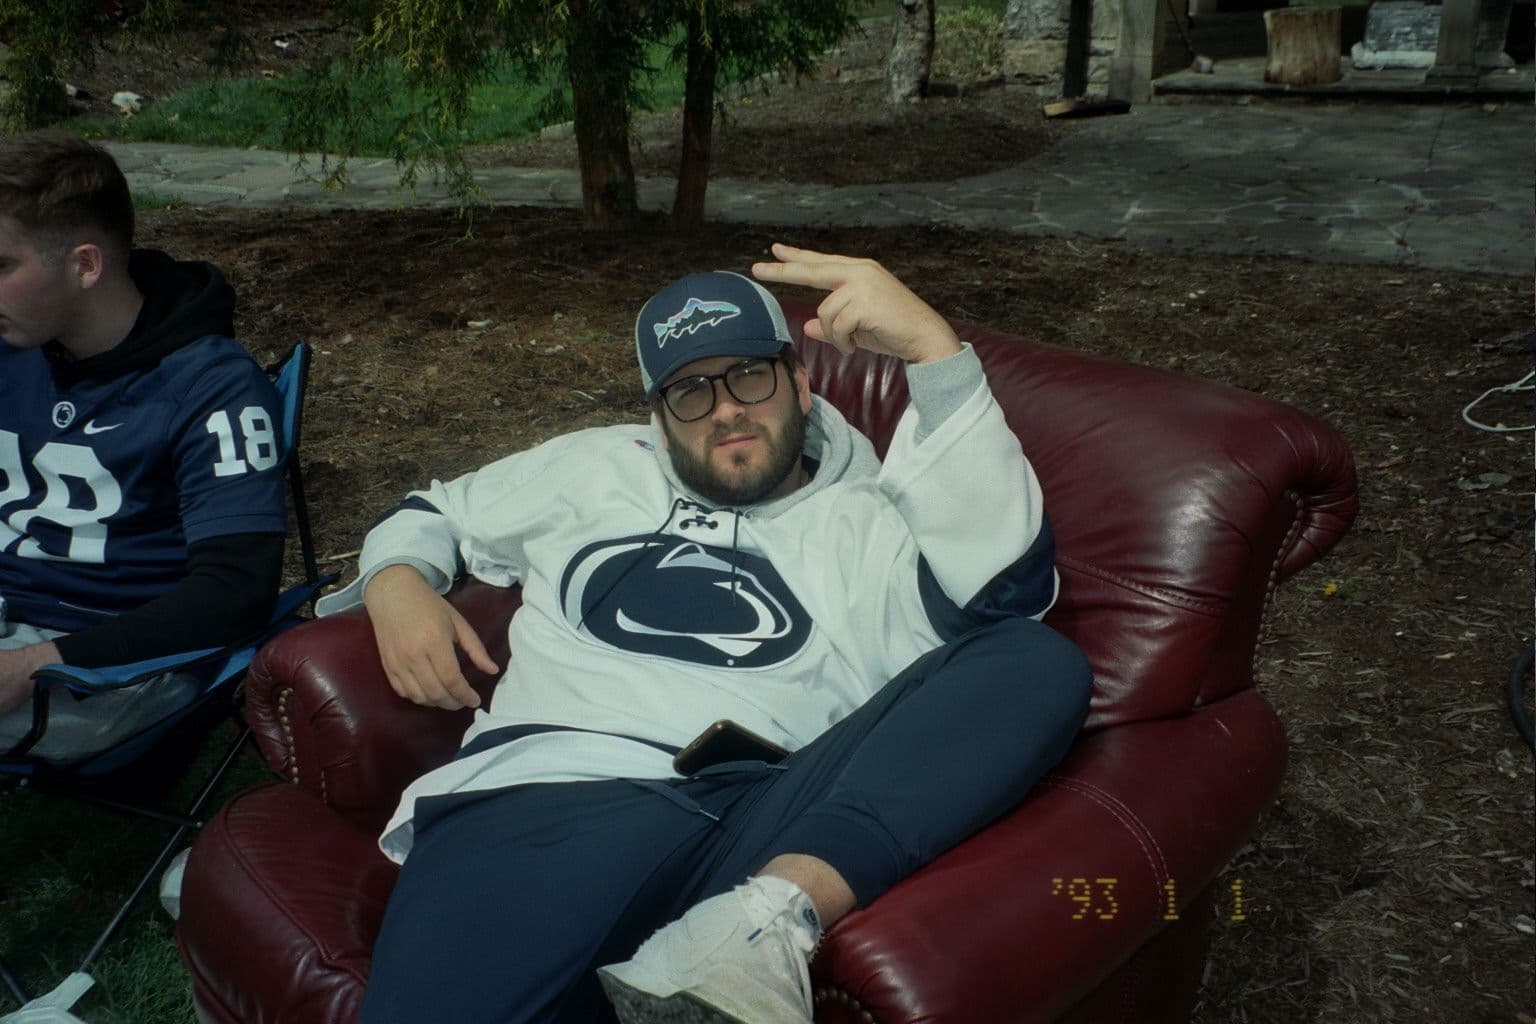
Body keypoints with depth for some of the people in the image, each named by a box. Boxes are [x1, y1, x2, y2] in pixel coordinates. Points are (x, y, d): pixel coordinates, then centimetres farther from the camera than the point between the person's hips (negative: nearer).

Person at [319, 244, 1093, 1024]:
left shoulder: (870, 522, 18)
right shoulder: (595, 467, 29)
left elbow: (1007, 590, -3)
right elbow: (433, 514, 40)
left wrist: (935, 349, -11)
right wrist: (396, 581, 14)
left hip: (765, 821, 2)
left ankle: (775, 912, -34)